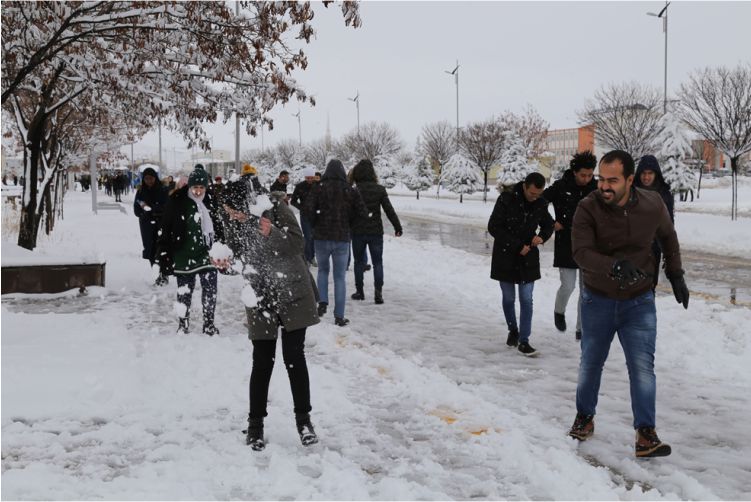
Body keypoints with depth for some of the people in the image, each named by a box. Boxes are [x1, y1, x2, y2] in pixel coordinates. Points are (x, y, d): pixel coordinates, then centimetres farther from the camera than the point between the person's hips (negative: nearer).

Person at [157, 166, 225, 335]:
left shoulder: (210, 201, 3)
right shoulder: (177, 201, -10)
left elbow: (218, 227, 13)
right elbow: (166, 229, -7)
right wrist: (164, 254, -9)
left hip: (207, 253, 3)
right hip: (184, 256, -3)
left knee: (210, 290, 5)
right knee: (185, 291, 7)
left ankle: (209, 323, 18)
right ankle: (183, 324, 21)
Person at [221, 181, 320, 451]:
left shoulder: (274, 208, -12)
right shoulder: (236, 223, 2)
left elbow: (298, 243, -16)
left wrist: (272, 233, -32)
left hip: (292, 295, -3)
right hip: (261, 300, 3)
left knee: (294, 357, 0)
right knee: (262, 362, 2)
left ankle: (303, 418, 16)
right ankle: (255, 423, 15)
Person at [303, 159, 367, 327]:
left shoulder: (319, 188, -5)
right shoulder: (350, 190, 0)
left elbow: (307, 209, -14)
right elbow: (362, 212, -3)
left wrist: (315, 223, 3)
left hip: (321, 237, 0)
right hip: (342, 239, 0)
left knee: (323, 270, 23)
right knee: (340, 277, 7)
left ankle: (322, 302, 3)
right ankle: (339, 317, 7)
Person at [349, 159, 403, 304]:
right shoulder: (379, 189, -4)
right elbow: (389, 210, -3)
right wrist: (398, 227, 5)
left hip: (358, 232, -1)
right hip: (376, 232, 1)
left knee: (359, 262, 13)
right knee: (377, 262, 6)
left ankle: (359, 291, 17)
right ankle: (378, 292, -4)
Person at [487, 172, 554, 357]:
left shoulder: (541, 204, -4)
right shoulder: (506, 199, -15)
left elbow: (548, 224, 13)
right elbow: (493, 227, -14)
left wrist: (542, 236, -11)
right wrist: (517, 246, -18)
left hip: (528, 259, 2)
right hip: (505, 257, -2)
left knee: (526, 300, -3)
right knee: (508, 298, 10)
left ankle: (524, 341, 2)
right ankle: (513, 331, 33)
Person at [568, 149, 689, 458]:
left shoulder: (652, 205, -12)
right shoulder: (588, 208, -19)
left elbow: (667, 237, 9)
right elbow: (581, 252, -31)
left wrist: (676, 275, 7)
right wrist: (615, 266, -47)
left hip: (639, 301, 0)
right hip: (597, 299, 0)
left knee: (642, 366, -7)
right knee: (590, 363, 14)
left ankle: (646, 435, -2)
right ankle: (584, 418, 35)